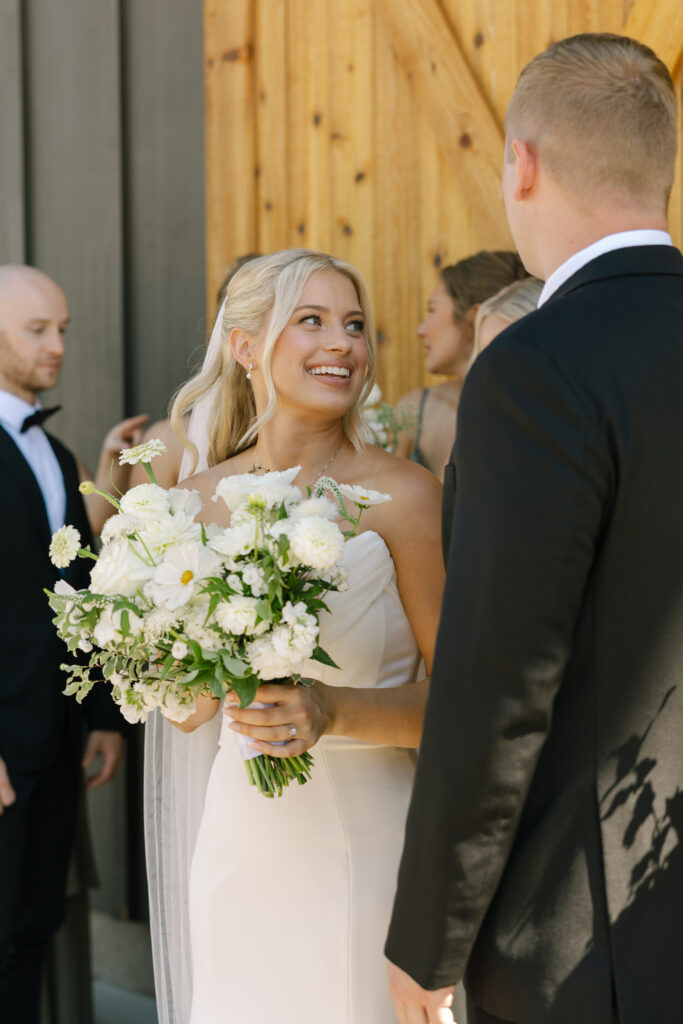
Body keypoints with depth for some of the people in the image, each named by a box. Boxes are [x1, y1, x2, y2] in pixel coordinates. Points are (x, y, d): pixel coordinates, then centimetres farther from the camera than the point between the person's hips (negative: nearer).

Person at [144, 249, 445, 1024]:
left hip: (366, 844, -3)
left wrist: (337, 712, -23)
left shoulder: (404, 496, -9)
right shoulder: (199, 502, 3)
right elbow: (184, 714, 10)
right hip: (241, 842, 3)